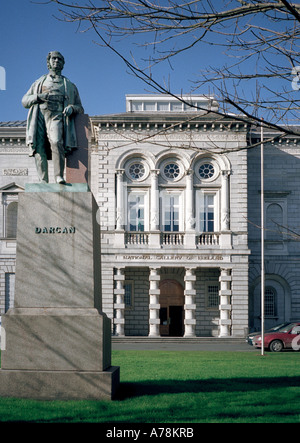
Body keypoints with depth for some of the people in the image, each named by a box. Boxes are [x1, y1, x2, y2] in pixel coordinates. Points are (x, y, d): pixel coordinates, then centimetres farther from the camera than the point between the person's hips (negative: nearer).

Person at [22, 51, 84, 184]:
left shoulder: (70, 86, 26)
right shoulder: (39, 82, 29)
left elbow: (80, 108, 22)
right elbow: (25, 101, 22)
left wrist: (71, 108, -2)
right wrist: (39, 97, 1)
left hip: (56, 117, -2)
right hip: (39, 117, 2)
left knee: (56, 142, -30)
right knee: (39, 147, -18)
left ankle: (59, 177, -36)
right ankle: (43, 181, -23)